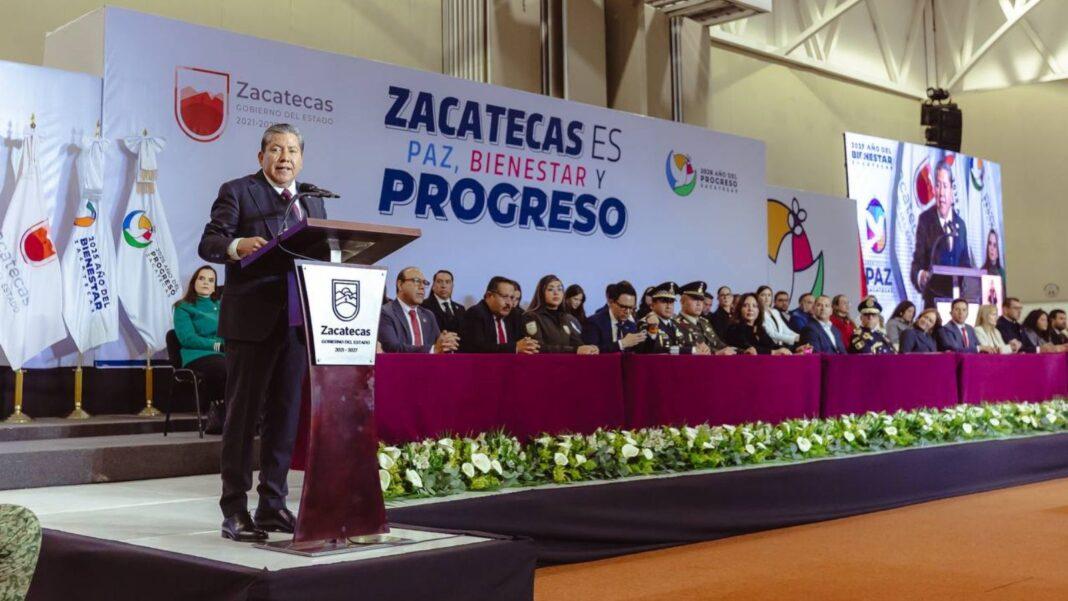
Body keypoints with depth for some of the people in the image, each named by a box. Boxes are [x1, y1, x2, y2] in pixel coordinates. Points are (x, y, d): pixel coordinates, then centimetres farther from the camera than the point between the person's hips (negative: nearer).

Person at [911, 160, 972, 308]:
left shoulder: (960, 224, 14)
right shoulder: (925, 219, 1)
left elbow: (965, 263, 19)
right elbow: (917, 261, -3)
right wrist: (920, 276, -24)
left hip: (957, 296, 3)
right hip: (933, 296, -3)